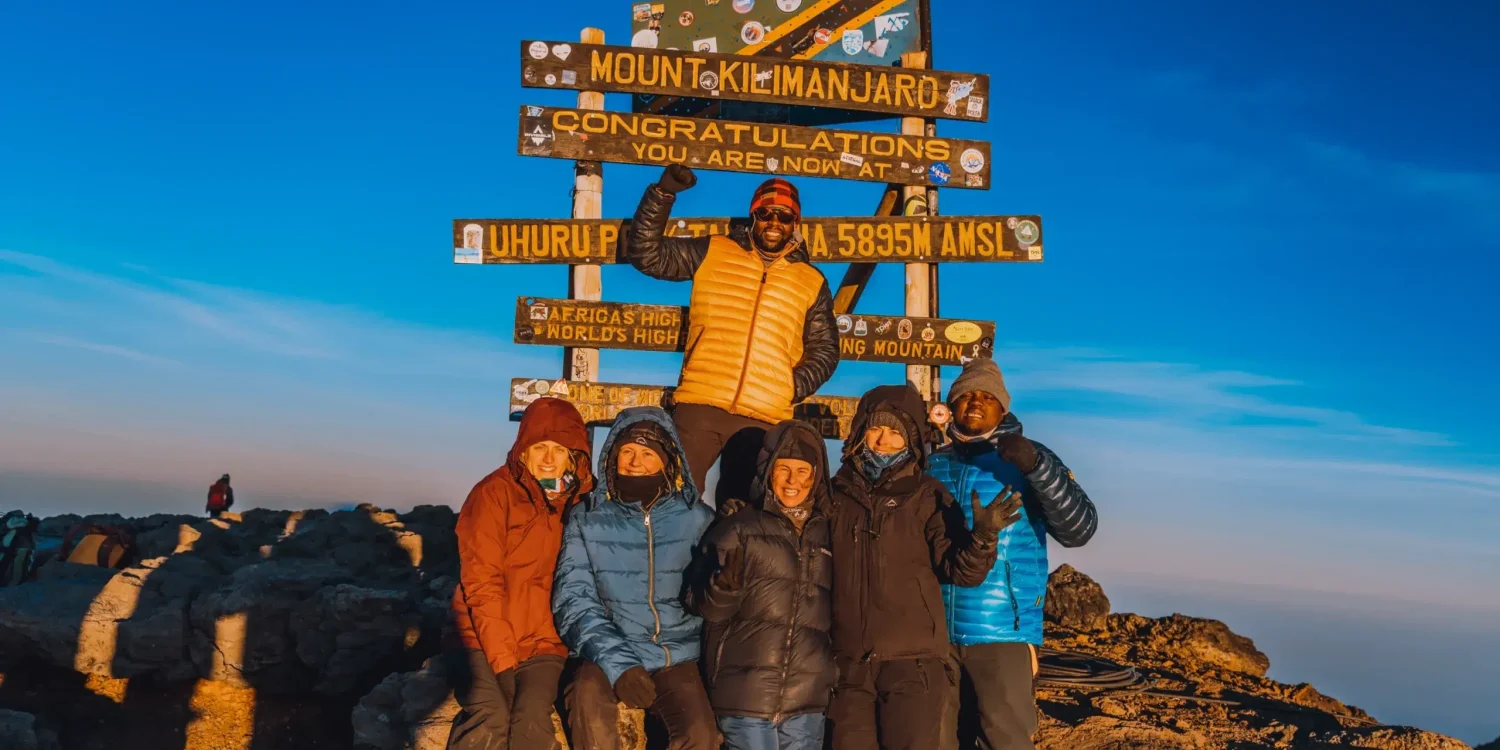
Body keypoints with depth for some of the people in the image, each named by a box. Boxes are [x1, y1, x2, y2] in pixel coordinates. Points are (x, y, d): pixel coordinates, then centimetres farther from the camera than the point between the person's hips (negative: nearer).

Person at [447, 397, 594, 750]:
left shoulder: (581, 502, 6)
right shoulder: (495, 492, -4)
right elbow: (480, 581, -9)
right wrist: (502, 657, -16)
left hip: (542, 641, 2)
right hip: (483, 636, -2)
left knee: (533, 717, -25)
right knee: (490, 718, -28)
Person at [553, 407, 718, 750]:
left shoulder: (697, 519, 3)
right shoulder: (586, 518, 2)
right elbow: (573, 599, -5)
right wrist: (618, 664, -18)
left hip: (676, 656, 1)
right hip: (605, 654, 0)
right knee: (588, 692, -32)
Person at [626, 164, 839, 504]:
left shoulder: (812, 281, 14)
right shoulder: (712, 253, 12)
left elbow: (824, 349, 17)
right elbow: (646, 253, 7)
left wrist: (794, 386, 0)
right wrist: (664, 192, -3)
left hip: (765, 419, 1)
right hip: (700, 405, -1)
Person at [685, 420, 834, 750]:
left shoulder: (825, 534, 13)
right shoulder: (739, 528, 1)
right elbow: (705, 607, -5)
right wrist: (726, 585, -24)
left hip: (807, 699, 4)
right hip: (746, 695, -4)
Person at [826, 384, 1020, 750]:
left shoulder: (928, 496, 1)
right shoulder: (837, 494, 7)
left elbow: (960, 570, -7)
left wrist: (982, 537, -25)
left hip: (913, 662, -2)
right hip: (849, 664, 3)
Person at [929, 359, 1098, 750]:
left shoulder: (1026, 460, 2)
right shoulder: (933, 465, 10)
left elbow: (1079, 529, -11)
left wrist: (1036, 465, -23)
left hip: (1001, 632, -3)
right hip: (936, 632, 4)